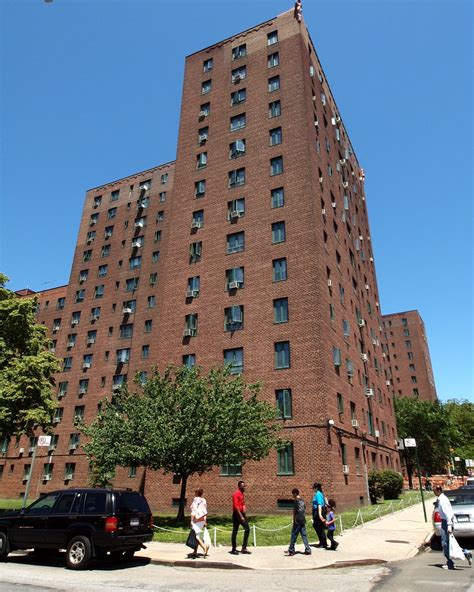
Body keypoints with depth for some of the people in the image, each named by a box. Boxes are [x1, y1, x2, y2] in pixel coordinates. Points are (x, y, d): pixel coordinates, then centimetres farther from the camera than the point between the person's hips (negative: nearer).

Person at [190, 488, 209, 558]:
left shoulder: (195, 499, -10)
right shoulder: (204, 500, 10)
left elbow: (194, 510, -16)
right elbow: (205, 512, 12)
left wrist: (192, 520, -15)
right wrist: (205, 521, 17)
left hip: (197, 520, -7)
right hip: (202, 519, 7)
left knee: (196, 536, -9)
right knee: (198, 535, 16)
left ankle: (204, 547, -28)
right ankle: (195, 552, 18)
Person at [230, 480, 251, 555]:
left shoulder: (242, 494, 13)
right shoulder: (236, 494, -14)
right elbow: (236, 506, -20)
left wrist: (244, 508, 5)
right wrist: (241, 516, -23)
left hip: (242, 514, 9)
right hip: (237, 514, -9)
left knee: (247, 529, 2)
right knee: (235, 531, 1)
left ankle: (244, 548, 8)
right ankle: (234, 549, 11)